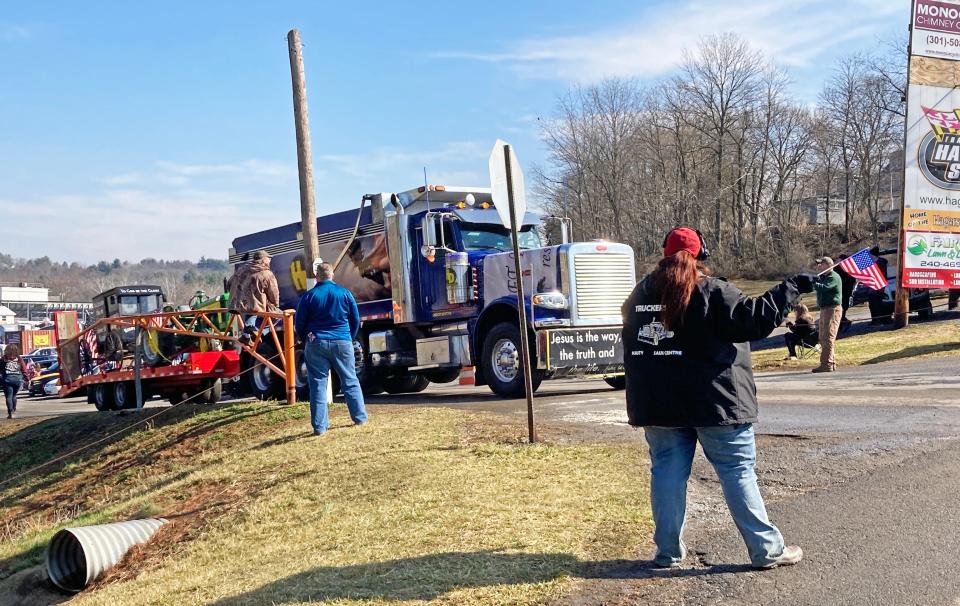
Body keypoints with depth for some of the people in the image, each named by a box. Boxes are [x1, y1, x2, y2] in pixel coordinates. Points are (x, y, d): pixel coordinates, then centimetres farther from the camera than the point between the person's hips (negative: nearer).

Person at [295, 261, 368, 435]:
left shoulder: (309, 296, -3)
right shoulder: (345, 293, 1)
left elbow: (299, 324, 1)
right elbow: (355, 320, 7)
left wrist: (306, 341, 18)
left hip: (316, 344, -1)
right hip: (342, 342, 1)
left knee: (318, 384, 3)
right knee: (350, 381, 12)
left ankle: (319, 426, 2)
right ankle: (360, 417, 17)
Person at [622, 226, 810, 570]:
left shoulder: (641, 293, 10)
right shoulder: (711, 292, -9)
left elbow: (633, 342, 18)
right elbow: (756, 318, -14)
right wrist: (792, 288, -4)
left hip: (657, 404, 5)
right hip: (714, 401, -5)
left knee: (667, 472, 10)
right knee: (738, 471, 2)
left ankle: (668, 551, 13)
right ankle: (767, 550, 7)